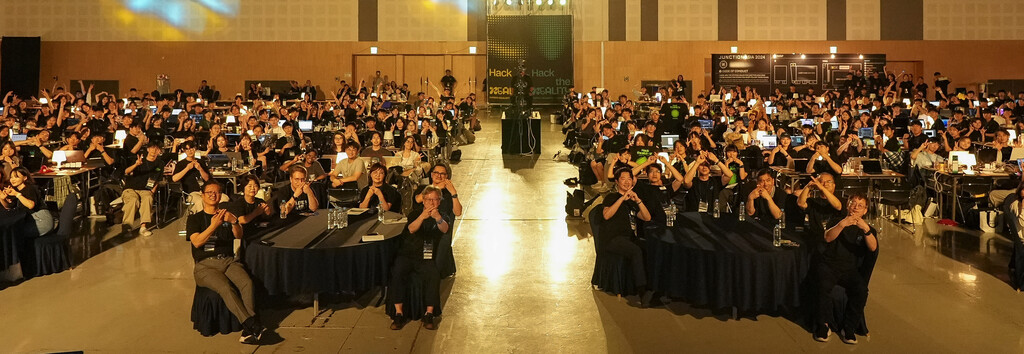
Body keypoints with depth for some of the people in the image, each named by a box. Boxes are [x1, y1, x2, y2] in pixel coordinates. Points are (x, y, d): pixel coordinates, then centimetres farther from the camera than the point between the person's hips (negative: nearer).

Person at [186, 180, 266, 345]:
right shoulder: (195, 218, 14)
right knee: (226, 288, -33)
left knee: (247, 283, -29)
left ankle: (249, 330, -37)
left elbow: (238, 235, 1)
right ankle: (252, 325, -40)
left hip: (228, 261, 3)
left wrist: (234, 222, -21)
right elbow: (197, 242, -6)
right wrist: (213, 226, -23)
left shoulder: (226, 215, 22)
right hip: (205, 265, -2)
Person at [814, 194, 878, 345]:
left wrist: (866, 229, -26)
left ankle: (848, 328, -13)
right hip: (829, 264, -1)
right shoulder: (838, 221, 11)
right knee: (825, 285, -33)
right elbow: (828, 237, -10)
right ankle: (823, 324, -16)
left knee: (861, 289, -29)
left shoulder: (867, 228, 13)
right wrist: (842, 224, -27)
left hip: (849, 269, 2)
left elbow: (873, 247, -9)